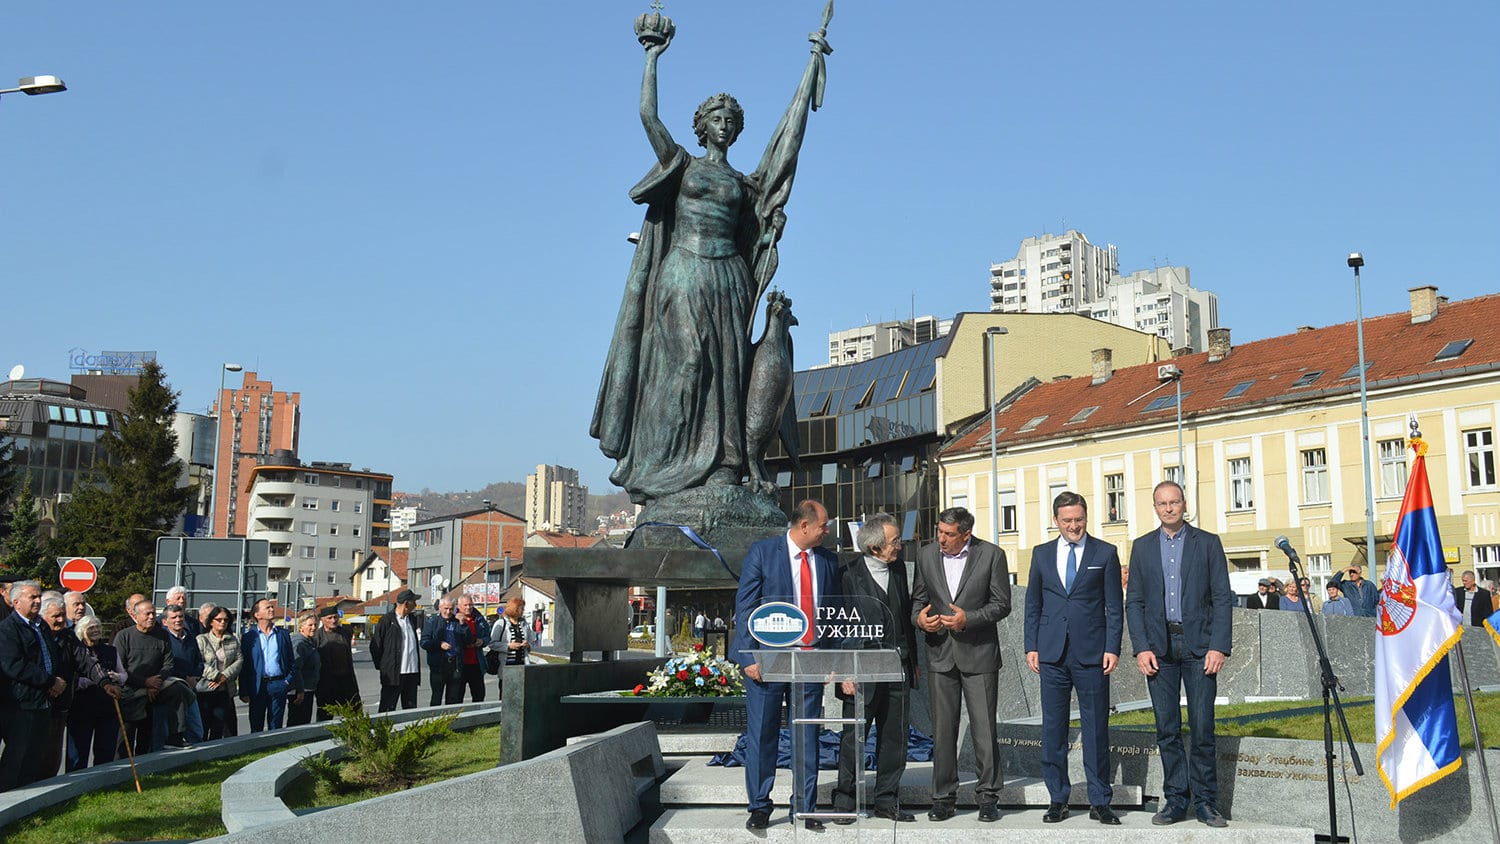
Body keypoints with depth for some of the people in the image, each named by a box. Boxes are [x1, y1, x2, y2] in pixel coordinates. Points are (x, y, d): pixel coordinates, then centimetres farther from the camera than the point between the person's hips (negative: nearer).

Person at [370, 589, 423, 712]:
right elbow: (376, 645, -3)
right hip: (393, 673, -6)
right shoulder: (386, 620, -6)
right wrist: (381, 665, -3)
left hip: (412, 673, 6)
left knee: (411, 709, 9)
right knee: (387, 709, -1)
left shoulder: (412, 619, 13)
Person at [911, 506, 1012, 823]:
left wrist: (968, 618, -16)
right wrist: (919, 617, -9)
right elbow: (918, 599, 13)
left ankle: (988, 796, 11)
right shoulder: (926, 555, 5)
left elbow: (1002, 604, -3)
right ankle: (943, 797, 14)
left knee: (984, 729, 0)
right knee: (942, 729, 5)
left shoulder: (992, 555, -4)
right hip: (940, 654, 3)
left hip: (979, 653, -2)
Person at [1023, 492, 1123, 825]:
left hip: (1091, 653, -2)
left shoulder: (1105, 553, 4)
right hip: (1052, 654, 2)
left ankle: (1100, 801, 10)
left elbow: (1115, 606, 3)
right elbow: (1032, 604, 13)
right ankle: (1058, 799, 14)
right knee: (1053, 728, 5)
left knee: (1096, 728, 2)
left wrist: (1112, 648, -5)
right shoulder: (1041, 554, 11)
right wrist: (1031, 646, 5)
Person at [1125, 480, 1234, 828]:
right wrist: (1141, 648, -2)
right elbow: (1134, 602, 9)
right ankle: (1175, 800, 11)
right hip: (1159, 648, 2)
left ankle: (1205, 802, 8)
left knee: (1203, 728, -2)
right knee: (1166, 730, 4)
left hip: (1199, 645, -2)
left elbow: (1222, 598, 1)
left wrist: (1218, 646, -8)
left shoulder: (1208, 543, 5)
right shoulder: (1142, 547, 11)